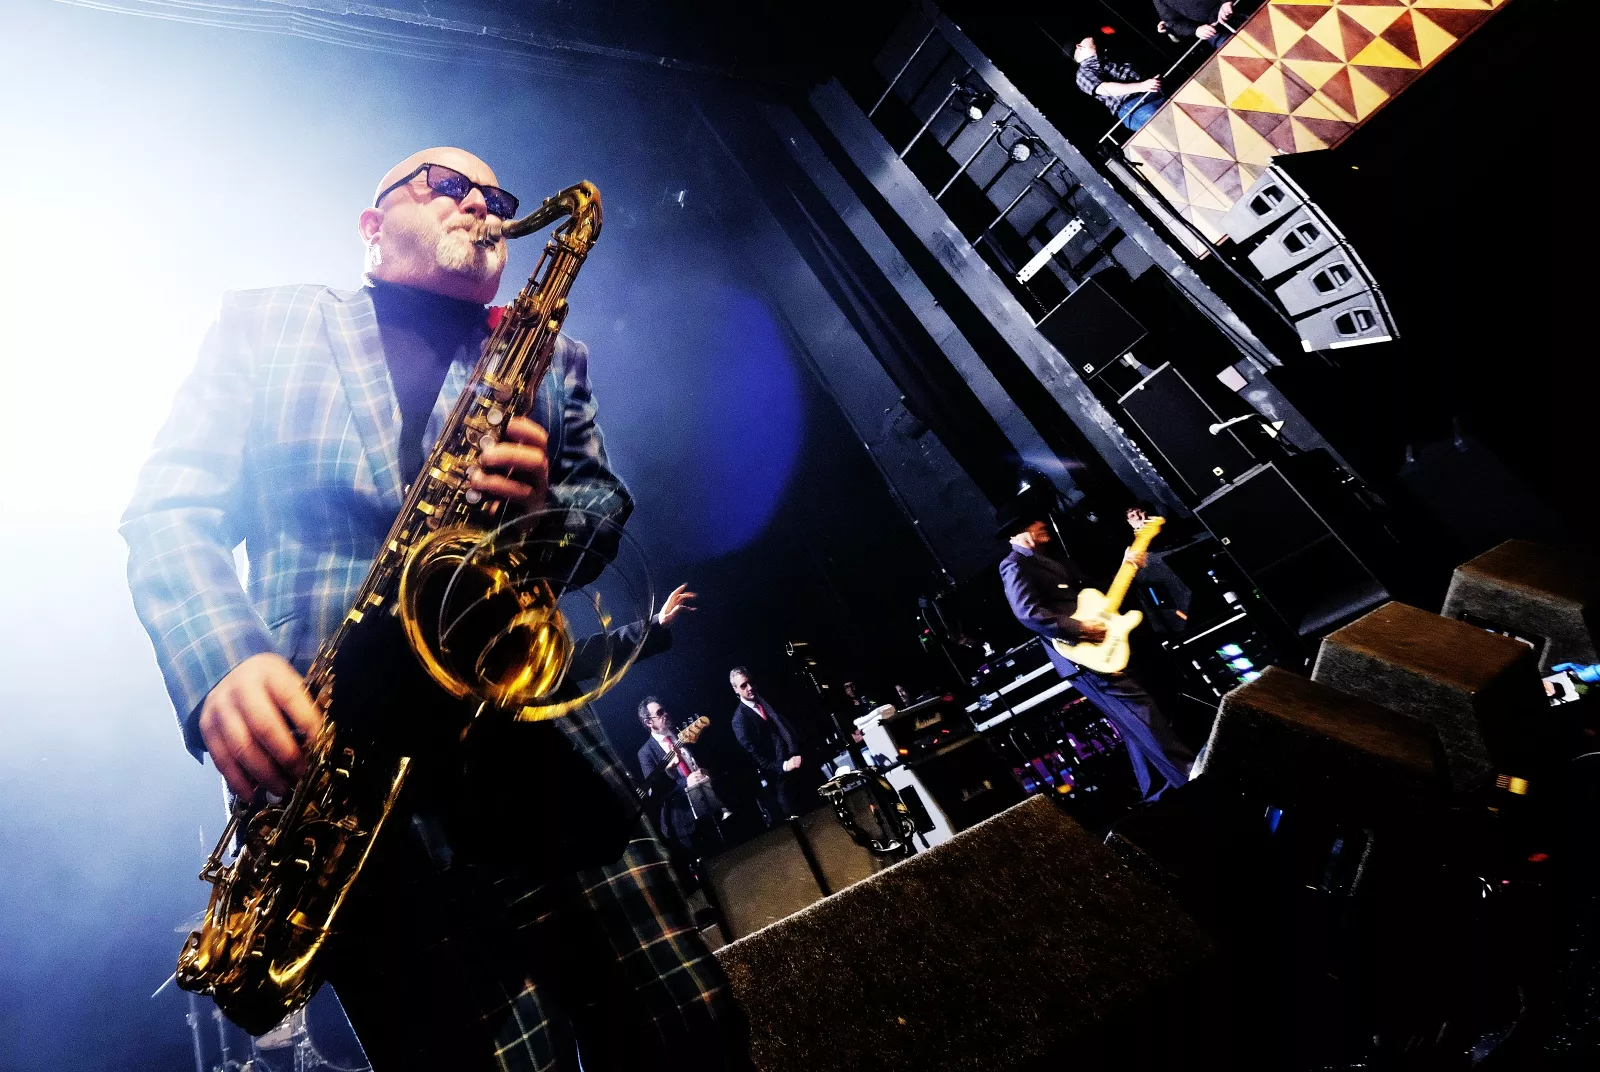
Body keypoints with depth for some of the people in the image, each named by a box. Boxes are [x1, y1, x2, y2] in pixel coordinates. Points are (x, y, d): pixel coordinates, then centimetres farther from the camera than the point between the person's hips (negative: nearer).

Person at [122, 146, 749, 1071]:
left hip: (537, 738, 2)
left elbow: (607, 501, 14)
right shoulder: (265, 324, 16)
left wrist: (546, 502, -10)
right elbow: (168, 512, 7)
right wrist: (223, 664, -13)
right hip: (343, 752, -1)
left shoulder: (551, 357, 20)